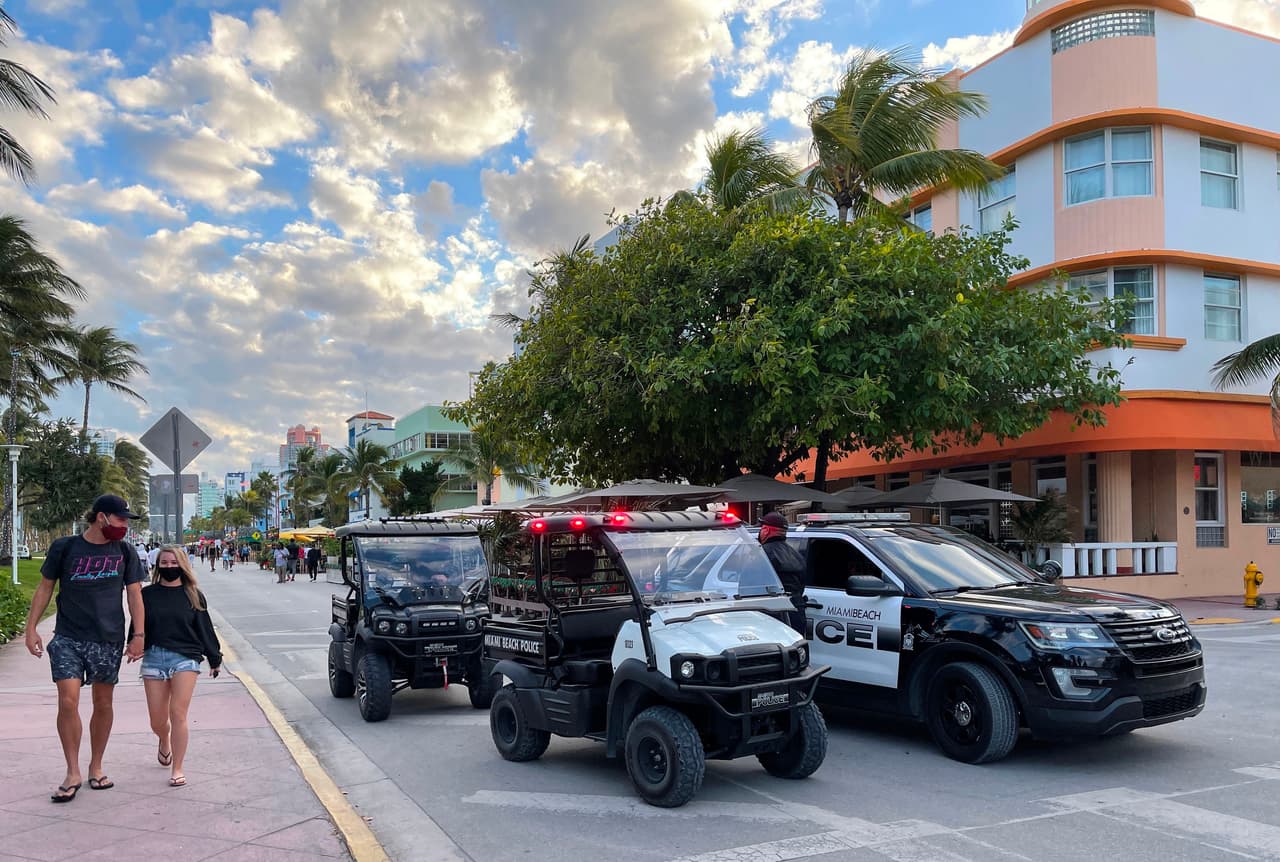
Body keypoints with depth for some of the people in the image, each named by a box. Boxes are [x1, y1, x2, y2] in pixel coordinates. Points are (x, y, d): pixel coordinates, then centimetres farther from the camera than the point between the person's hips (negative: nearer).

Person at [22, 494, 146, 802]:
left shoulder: (125, 552, 3)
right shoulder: (64, 547, -1)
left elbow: (134, 594, 5)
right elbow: (45, 588, 6)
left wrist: (139, 634, -2)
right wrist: (31, 628, 1)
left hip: (108, 639, 2)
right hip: (67, 639, -2)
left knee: (103, 704, 8)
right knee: (68, 702, -11)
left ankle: (96, 767, 25)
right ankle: (72, 774, 3)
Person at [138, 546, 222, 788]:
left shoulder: (193, 595, 5)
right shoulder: (148, 594, 7)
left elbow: (204, 629, 8)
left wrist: (214, 658, 9)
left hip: (185, 658, -2)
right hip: (154, 657, 2)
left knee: (178, 714, -9)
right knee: (157, 721, 7)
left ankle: (177, 769, 3)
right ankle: (164, 743, 43)